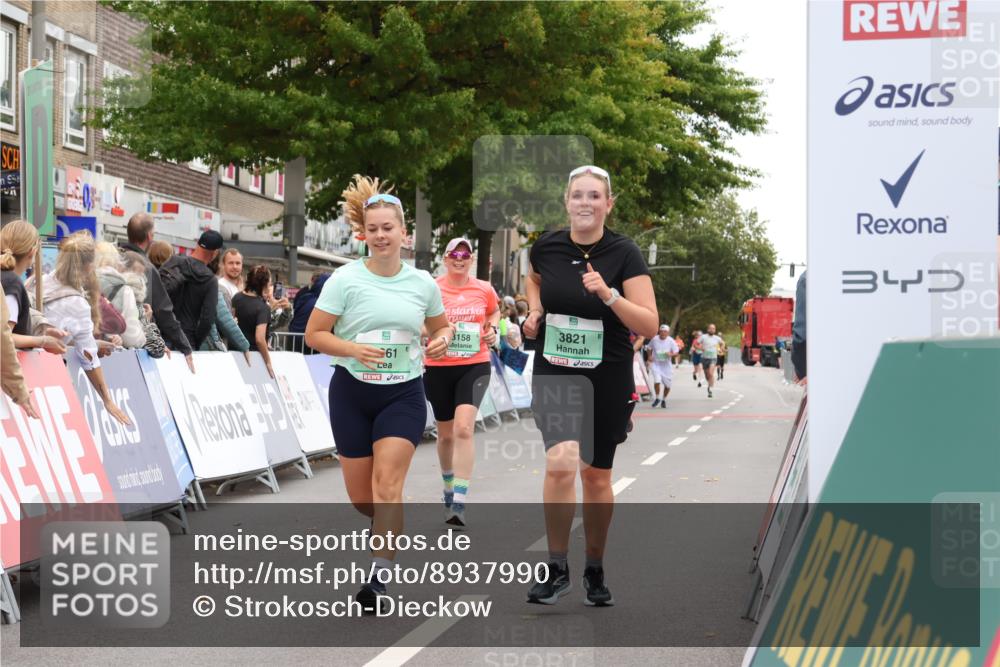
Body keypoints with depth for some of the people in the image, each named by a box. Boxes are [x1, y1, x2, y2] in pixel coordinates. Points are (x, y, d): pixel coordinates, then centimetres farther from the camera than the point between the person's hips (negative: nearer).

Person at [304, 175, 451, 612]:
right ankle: (388, 527, 42)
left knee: (388, 484, -15)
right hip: (352, 391, 0)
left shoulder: (423, 283, 1)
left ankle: (378, 580, -15)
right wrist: (354, 350, -22)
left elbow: (440, 327, 18)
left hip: (404, 392, 0)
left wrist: (442, 340, -5)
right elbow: (314, 334, -6)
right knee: (361, 497, 7)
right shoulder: (346, 279, -7)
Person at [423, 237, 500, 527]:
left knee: (463, 428, -19)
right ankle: (449, 489, 39)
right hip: (438, 367, 1)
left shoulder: (484, 289, 3)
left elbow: (494, 312, 24)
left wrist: (492, 328, 4)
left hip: (474, 366, -1)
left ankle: (459, 503, -19)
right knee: (446, 434, 13)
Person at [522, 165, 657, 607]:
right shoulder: (546, 246, -3)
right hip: (554, 375, 1)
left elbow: (649, 325, -15)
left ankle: (595, 570, 30)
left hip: (607, 381, -1)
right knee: (561, 463, -20)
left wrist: (608, 294, -28)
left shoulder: (624, 254, -11)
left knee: (596, 475, 11)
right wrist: (534, 311, 3)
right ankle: (556, 568, -6)